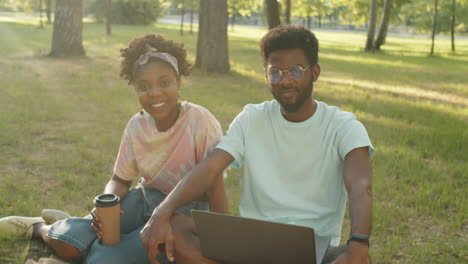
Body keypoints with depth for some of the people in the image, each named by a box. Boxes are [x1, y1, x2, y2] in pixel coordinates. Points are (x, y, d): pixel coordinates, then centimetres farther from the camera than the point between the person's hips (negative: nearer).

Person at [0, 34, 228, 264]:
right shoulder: (137, 126, -4)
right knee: (66, 244, -15)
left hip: (183, 214, -4)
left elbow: (215, 187, -19)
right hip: (144, 199, 4)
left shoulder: (200, 122, -21)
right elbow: (120, 180, 4)